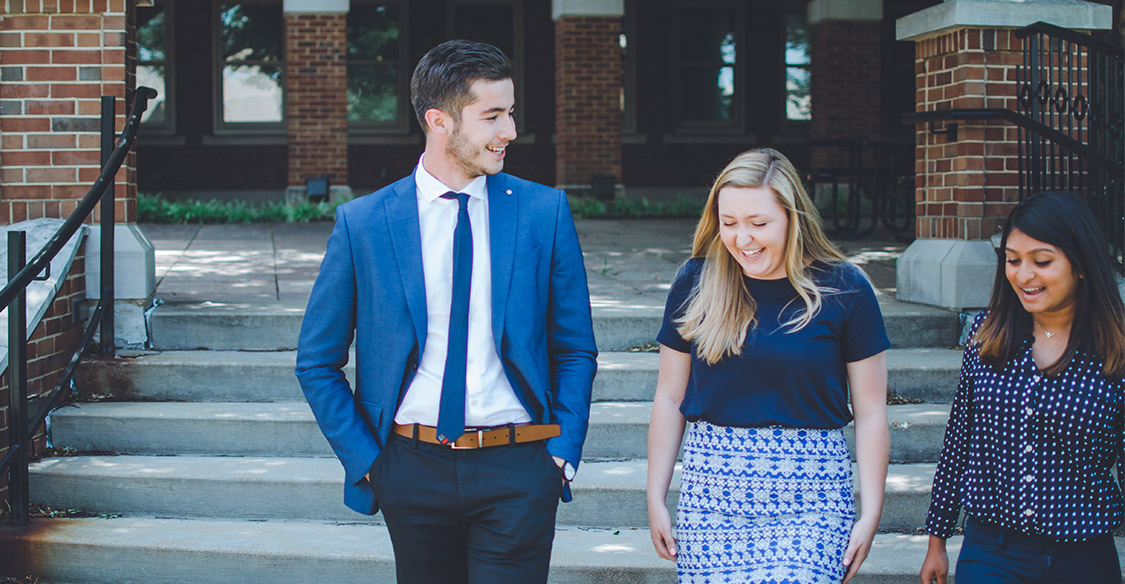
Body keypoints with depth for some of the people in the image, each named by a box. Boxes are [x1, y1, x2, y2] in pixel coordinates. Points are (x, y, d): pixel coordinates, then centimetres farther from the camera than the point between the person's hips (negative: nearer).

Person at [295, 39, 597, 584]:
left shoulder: (543, 211, 1)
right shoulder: (362, 223, -1)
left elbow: (575, 350, 8)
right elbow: (317, 362, 6)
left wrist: (563, 451, -2)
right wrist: (363, 459, 0)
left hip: (516, 472, 0)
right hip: (412, 467, 1)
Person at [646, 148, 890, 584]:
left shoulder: (843, 289, -2)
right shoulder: (697, 282, 3)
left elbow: (871, 412, 2)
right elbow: (669, 398, 10)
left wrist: (870, 515, -1)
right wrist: (656, 502, 9)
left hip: (810, 502, -2)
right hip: (710, 491, 2)